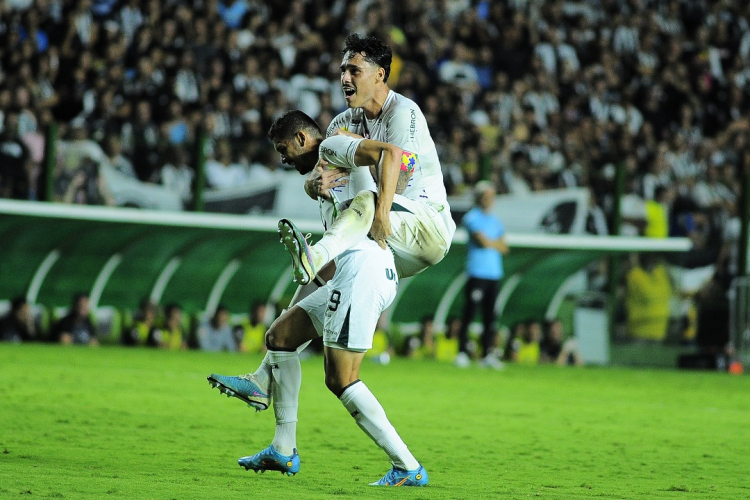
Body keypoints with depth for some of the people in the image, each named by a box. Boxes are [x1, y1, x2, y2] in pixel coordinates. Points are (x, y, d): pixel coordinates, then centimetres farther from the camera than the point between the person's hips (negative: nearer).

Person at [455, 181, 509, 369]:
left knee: (490, 316, 4)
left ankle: (488, 354, 5)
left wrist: (490, 243, -3)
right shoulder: (472, 218, -3)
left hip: (494, 274, 6)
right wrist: (497, 243, 5)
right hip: (477, 274, -6)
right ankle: (462, 352, -8)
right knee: (469, 313, -9)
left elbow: (504, 248, 13)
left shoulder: (496, 221, 19)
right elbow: (483, 241, -12)